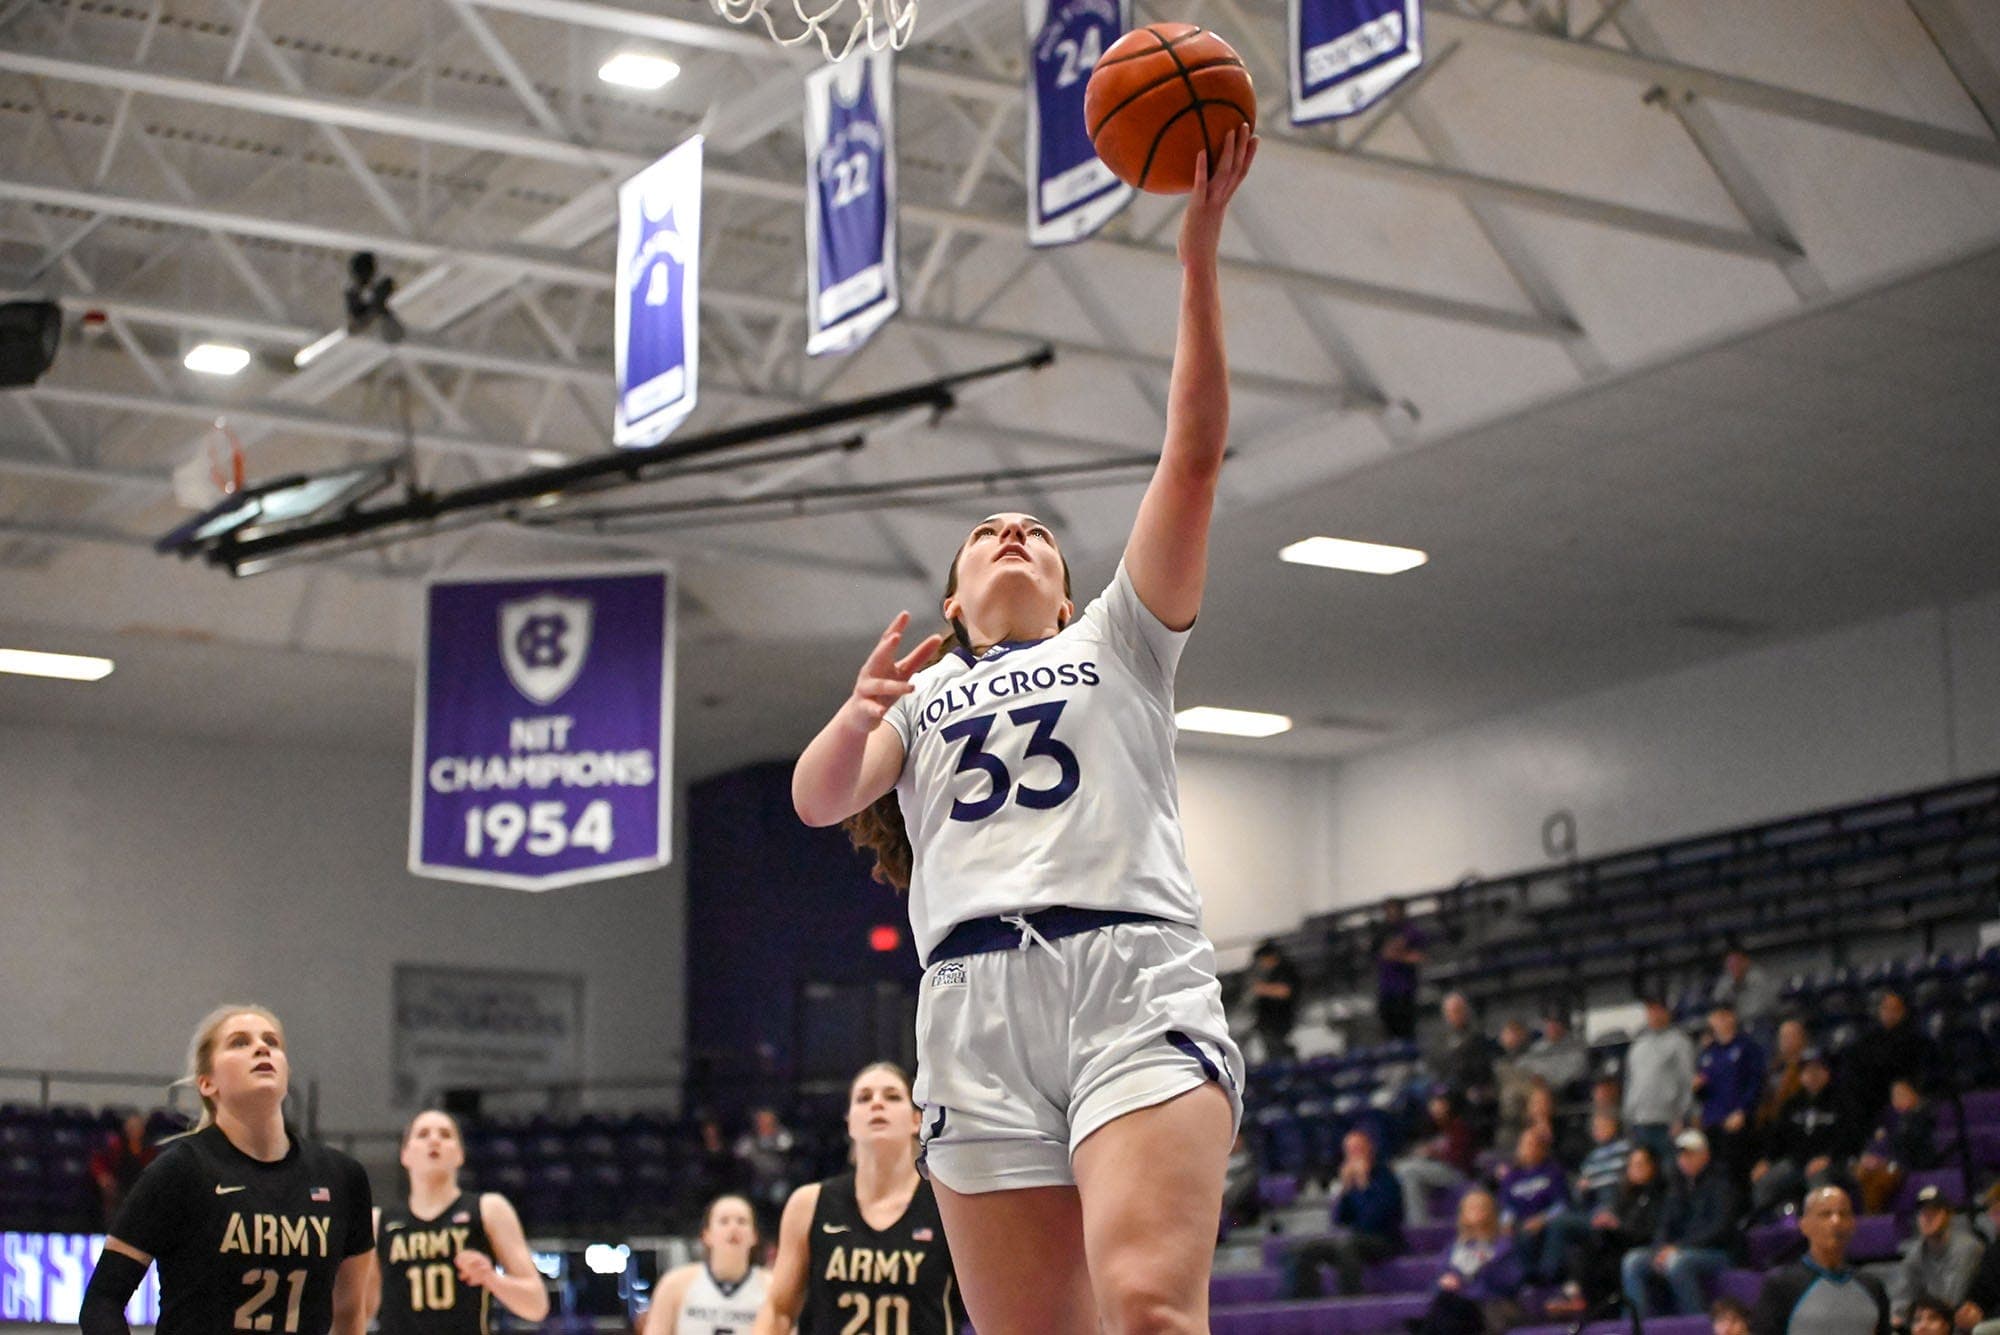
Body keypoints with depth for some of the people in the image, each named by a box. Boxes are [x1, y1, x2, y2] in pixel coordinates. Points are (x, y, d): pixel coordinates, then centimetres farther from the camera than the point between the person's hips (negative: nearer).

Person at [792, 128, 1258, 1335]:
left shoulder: (1117, 642, 22)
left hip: (1135, 976, -2)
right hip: (977, 1000, 2)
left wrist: (1200, 251, 4)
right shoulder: (922, 692, 27)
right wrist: (863, 708, -12)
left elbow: (1194, 455, 11)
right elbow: (818, 800, 9)